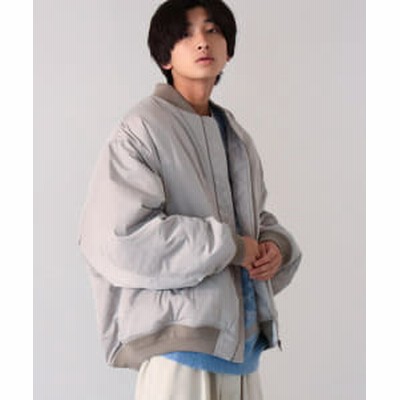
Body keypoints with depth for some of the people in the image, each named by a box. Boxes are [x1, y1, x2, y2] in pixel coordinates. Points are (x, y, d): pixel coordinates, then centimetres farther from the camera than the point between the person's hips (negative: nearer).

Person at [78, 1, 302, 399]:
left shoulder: (236, 137, 16)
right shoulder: (141, 129, -9)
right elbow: (117, 237, -18)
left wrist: (274, 246, -1)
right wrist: (228, 246, -14)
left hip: (241, 335, 7)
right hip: (180, 338, -7)